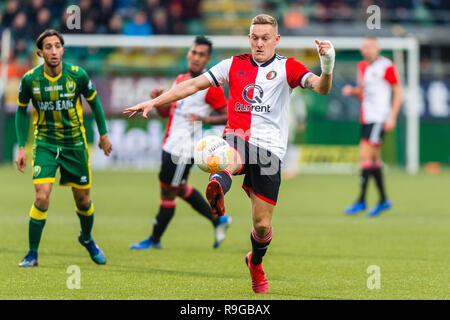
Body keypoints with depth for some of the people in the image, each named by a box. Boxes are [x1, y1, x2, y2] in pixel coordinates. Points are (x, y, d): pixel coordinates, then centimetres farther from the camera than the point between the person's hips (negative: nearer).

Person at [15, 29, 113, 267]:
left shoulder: (77, 75, -12)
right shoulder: (30, 79, -12)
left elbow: (94, 101, 7)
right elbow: (21, 111, 4)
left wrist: (103, 134, 13)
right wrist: (21, 147, 0)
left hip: (75, 143, 1)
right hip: (45, 143, -1)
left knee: (83, 200, 9)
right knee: (42, 197, -17)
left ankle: (87, 238, 40)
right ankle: (32, 254, -4)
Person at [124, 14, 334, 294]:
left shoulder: (287, 68, 6)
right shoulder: (234, 65, 13)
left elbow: (321, 88, -10)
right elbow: (194, 85, 14)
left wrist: (327, 67, -32)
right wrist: (154, 102, 7)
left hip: (270, 149, -1)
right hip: (236, 139, 1)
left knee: (262, 224, 0)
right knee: (233, 159, -41)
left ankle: (256, 262, 31)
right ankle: (218, 187, -72)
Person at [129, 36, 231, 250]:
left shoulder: (210, 86, -11)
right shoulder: (181, 80, 13)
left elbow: (228, 116, -10)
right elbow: (166, 112, 18)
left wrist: (205, 119, -25)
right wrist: (158, 100, -2)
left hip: (183, 150, -9)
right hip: (171, 145, 9)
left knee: (168, 193, 0)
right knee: (181, 189, 21)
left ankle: (154, 240, 14)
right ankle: (218, 220, 33)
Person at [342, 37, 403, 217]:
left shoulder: (386, 67, -8)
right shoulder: (362, 67, 14)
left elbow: (398, 93, -6)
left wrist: (392, 117, -13)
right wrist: (352, 91, 2)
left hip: (379, 119, -8)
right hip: (366, 119, 8)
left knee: (365, 155, -14)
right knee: (373, 159, 10)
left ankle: (361, 200, -12)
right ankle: (383, 200, 19)